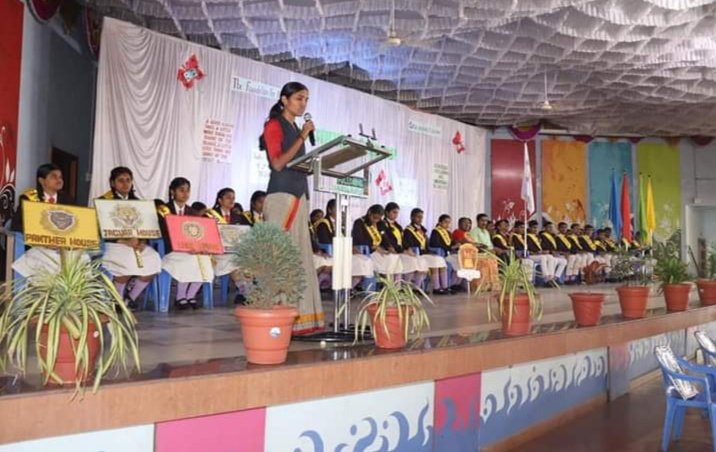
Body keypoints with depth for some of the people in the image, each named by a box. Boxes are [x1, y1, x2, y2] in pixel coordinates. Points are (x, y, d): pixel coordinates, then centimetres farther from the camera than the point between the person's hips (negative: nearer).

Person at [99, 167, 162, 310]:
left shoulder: (136, 202, 16)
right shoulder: (104, 201, 0)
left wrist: (142, 242, -10)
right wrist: (124, 241, -21)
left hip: (136, 243, 5)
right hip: (113, 243, -5)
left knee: (153, 262, -23)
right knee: (128, 262, -35)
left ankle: (131, 298, -2)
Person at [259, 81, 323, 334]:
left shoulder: (295, 129, 20)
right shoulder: (274, 125, -1)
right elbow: (278, 163, -13)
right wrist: (302, 137, -13)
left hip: (299, 195, 8)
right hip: (282, 196, -8)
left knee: (299, 257, 5)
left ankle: (298, 318, 7)